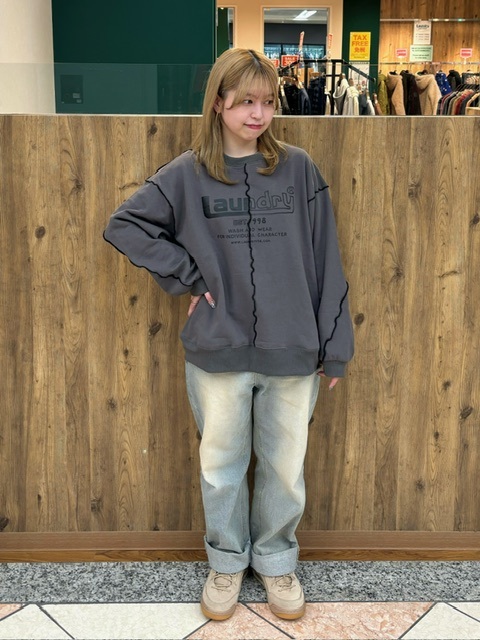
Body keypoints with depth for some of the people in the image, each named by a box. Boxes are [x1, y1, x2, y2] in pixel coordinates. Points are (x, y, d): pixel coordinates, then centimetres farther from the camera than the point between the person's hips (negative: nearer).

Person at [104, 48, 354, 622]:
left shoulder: (298, 169, 0)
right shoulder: (187, 174, -1)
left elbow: (324, 260, 1)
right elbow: (123, 225, 1)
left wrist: (335, 345, 0)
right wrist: (187, 277, -5)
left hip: (294, 353, 1)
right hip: (218, 353, 0)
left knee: (285, 466, 13)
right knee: (222, 465, 14)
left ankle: (276, 560, 37)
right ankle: (226, 561, 37)